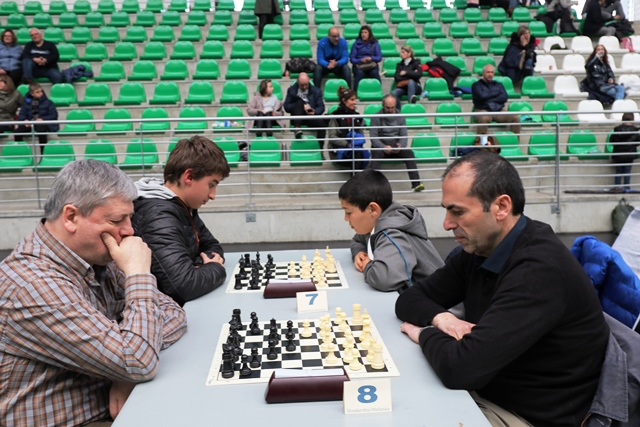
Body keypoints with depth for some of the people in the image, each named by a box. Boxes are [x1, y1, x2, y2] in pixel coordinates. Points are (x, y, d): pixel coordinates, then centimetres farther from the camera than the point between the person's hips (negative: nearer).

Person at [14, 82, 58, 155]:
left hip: (43, 123, -3)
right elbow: (22, 114, 10)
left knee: (41, 130, -39)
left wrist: (43, 119, -17)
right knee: (18, 131, -23)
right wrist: (25, 120, -13)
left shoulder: (47, 102, 3)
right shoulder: (27, 102, 12)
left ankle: (43, 153, -28)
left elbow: (54, 115, -3)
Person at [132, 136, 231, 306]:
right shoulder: (159, 217, -24)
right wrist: (216, 269, -14)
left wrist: (204, 267, -8)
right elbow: (185, 285, -33)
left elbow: (213, 246, 13)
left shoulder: (183, 206, 2)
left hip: (176, 305, 8)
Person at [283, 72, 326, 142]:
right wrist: (302, 106, -13)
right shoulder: (292, 90, 9)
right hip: (297, 119, -1)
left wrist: (314, 112, -20)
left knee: (322, 123, -31)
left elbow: (321, 107, 4)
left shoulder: (316, 91, 10)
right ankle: (297, 128, -43)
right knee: (299, 101, -27)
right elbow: (286, 107, 0)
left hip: (311, 117, 1)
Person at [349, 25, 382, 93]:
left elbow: (379, 57, 2)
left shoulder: (375, 43, 10)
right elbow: (352, 58, 1)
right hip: (359, 65, -1)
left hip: (372, 65, 1)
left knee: (375, 72, -34)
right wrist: (361, 60, -18)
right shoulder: (356, 43, 7)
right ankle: (356, 93, -37)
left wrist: (371, 58, -18)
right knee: (359, 73, -36)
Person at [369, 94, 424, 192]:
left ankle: (416, 183, -32)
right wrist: (383, 147, -26)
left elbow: (404, 136, 5)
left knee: (409, 152, -27)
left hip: (396, 147, 2)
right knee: (376, 153, -36)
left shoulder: (400, 117, 11)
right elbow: (373, 136, -8)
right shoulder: (376, 117, 1)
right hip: (380, 146, -2)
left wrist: (401, 146, -19)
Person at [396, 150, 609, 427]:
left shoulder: (540, 269, -28)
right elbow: (410, 299, 6)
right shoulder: (479, 248, -2)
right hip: (486, 393, 7)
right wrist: (440, 318, -16)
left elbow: (459, 367, -34)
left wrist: (425, 333, -14)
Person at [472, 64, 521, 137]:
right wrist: (496, 93, 6)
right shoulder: (477, 85, 12)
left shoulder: (498, 84, 24)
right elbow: (481, 96, -8)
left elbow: (505, 97, 7)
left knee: (515, 118, -21)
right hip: (483, 111, -4)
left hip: (499, 111, 4)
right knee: (483, 119, -40)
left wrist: (489, 99, -3)